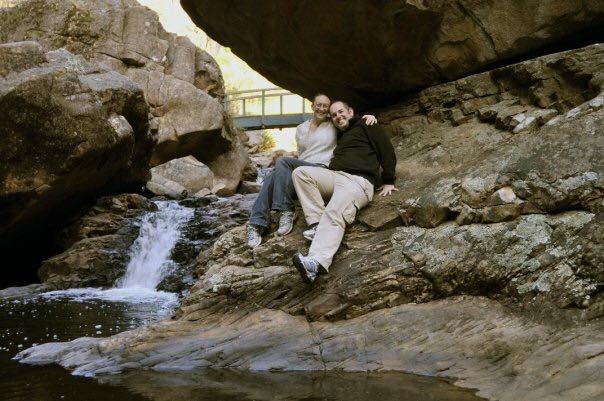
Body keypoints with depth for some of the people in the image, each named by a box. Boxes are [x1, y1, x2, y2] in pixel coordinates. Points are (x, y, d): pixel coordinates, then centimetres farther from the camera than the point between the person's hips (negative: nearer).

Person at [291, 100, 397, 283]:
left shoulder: (365, 126, 15)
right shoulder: (339, 136, 37)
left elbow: (387, 152, 7)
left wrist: (388, 181, 2)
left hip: (359, 180, -7)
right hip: (334, 175, 8)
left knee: (334, 213, -34)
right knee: (300, 172, -18)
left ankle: (317, 262, -57)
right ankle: (317, 223, -26)